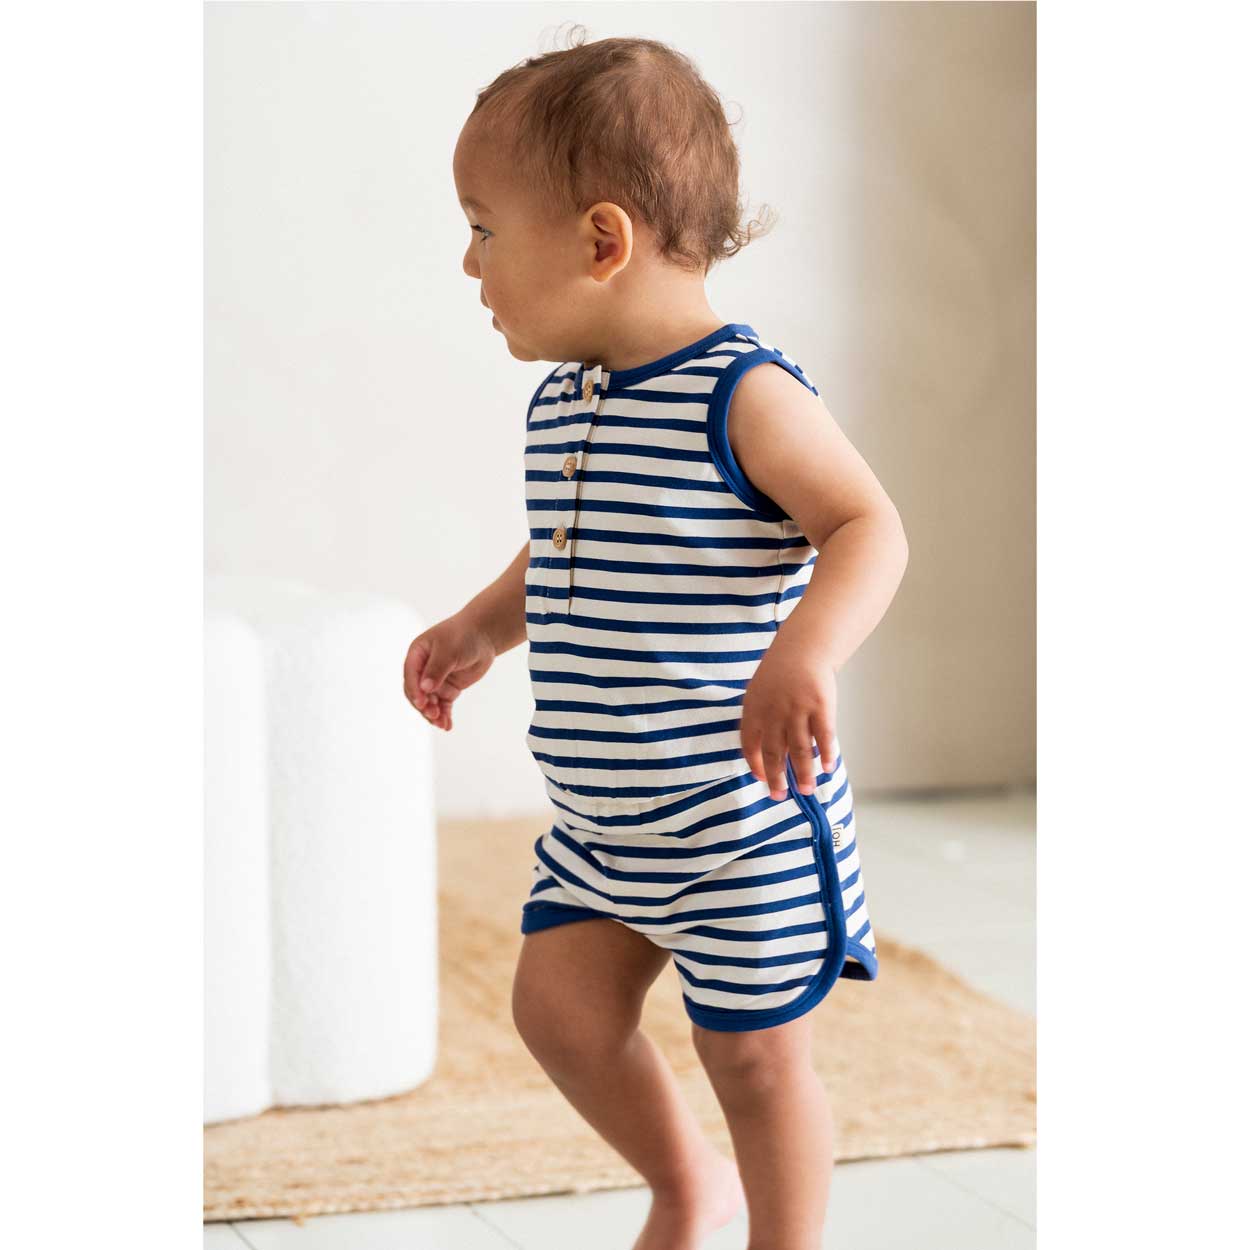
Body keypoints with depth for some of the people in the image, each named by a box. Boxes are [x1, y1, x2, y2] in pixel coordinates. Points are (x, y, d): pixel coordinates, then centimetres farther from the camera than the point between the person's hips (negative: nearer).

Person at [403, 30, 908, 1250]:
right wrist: (481, 626, 14)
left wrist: (805, 652, -36)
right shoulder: (561, 404, 6)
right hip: (598, 824, 7)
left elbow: (867, 528, -21)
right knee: (557, 1002, 7)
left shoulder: (743, 396, -18)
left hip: (743, 820, -7)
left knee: (754, 1054, 5)